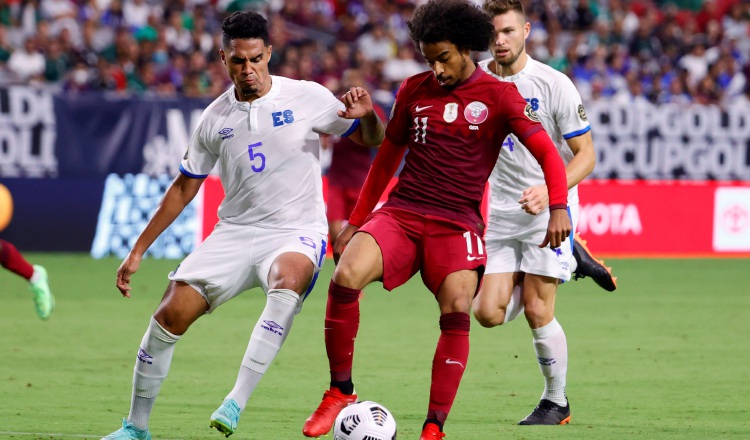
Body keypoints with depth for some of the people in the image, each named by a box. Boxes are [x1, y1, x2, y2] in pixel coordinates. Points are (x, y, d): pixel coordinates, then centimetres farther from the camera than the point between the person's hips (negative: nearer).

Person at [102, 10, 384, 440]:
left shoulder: (306, 98, -4)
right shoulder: (215, 118, 5)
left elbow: (371, 139, 3)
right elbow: (184, 188, 15)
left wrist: (367, 116, -22)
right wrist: (137, 251, 14)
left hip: (297, 233, -3)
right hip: (236, 233, 3)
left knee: (288, 280, -38)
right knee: (171, 315, -10)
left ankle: (236, 403, -38)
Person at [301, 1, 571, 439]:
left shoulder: (498, 95, 2)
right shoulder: (414, 90, 12)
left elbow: (547, 152, -6)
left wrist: (558, 208, -23)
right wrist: (356, 221, 26)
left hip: (457, 222, -2)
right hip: (401, 212, 2)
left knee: (456, 310, -25)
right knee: (346, 276, -24)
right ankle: (340, 393, -9)